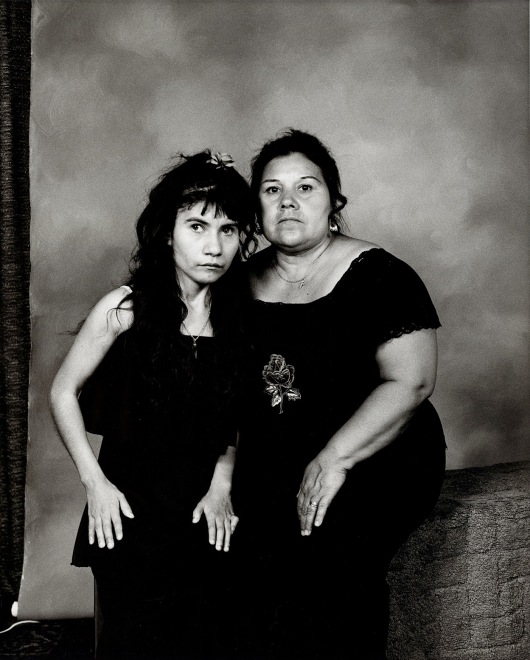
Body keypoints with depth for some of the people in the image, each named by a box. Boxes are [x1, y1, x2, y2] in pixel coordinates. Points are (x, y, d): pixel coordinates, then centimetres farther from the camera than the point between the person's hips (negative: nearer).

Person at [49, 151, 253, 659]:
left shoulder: (238, 314, -4)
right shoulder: (126, 308, -13)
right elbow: (63, 393, -3)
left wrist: (221, 485, -2)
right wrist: (95, 483, -7)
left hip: (205, 510, 3)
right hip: (129, 506, -3)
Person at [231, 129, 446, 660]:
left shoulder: (378, 276, -2)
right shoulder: (243, 282, 12)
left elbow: (410, 383, -10)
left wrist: (335, 459, -18)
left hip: (372, 463, -3)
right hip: (268, 471, 4)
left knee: (325, 555, -30)